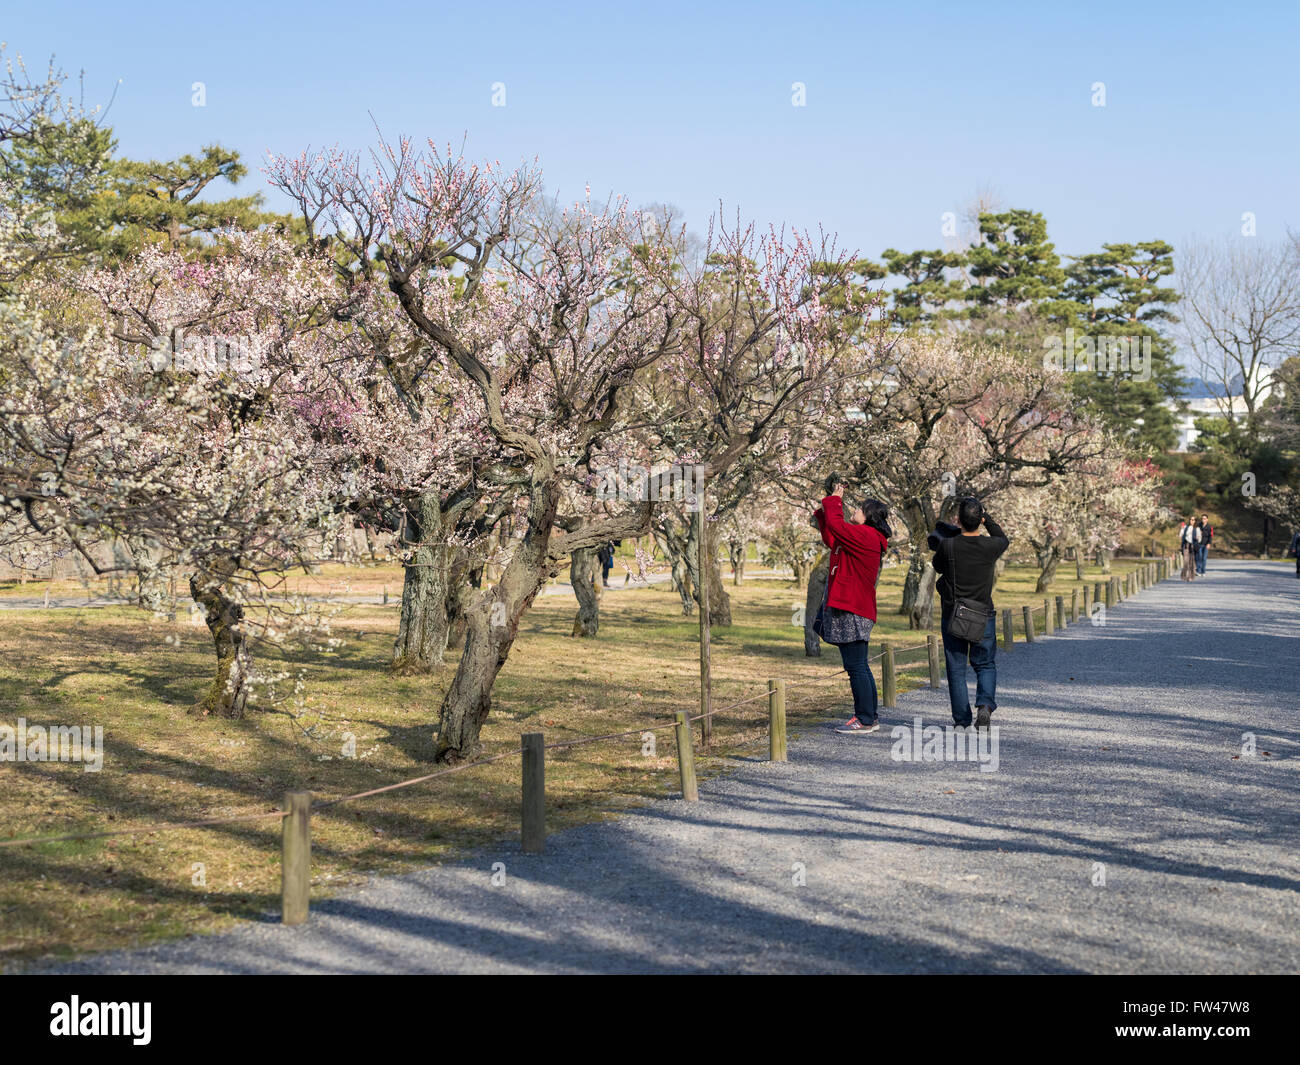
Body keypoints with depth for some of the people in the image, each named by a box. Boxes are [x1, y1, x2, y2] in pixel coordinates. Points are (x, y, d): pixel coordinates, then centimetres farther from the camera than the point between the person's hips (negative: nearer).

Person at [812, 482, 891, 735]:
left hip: (852, 610, -11)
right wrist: (822, 512, 27)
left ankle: (866, 719, -4)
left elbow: (836, 525, -20)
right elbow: (832, 540, 31)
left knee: (855, 666, -8)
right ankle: (871, 716, 20)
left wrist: (834, 500, -5)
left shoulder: (866, 535, -12)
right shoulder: (864, 538, 19)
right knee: (859, 666, 14)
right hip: (848, 607, 11)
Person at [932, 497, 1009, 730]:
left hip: (952, 617, -1)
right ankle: (985, 704, -11)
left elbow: (937, 566, 9)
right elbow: (1003, 539, 16)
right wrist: (985, 516, 14)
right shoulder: (990, 547, -9)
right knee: (986, 665, 14)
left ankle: (961, 720, 6)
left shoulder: (948, 546, -13)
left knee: (956, 669, 8)